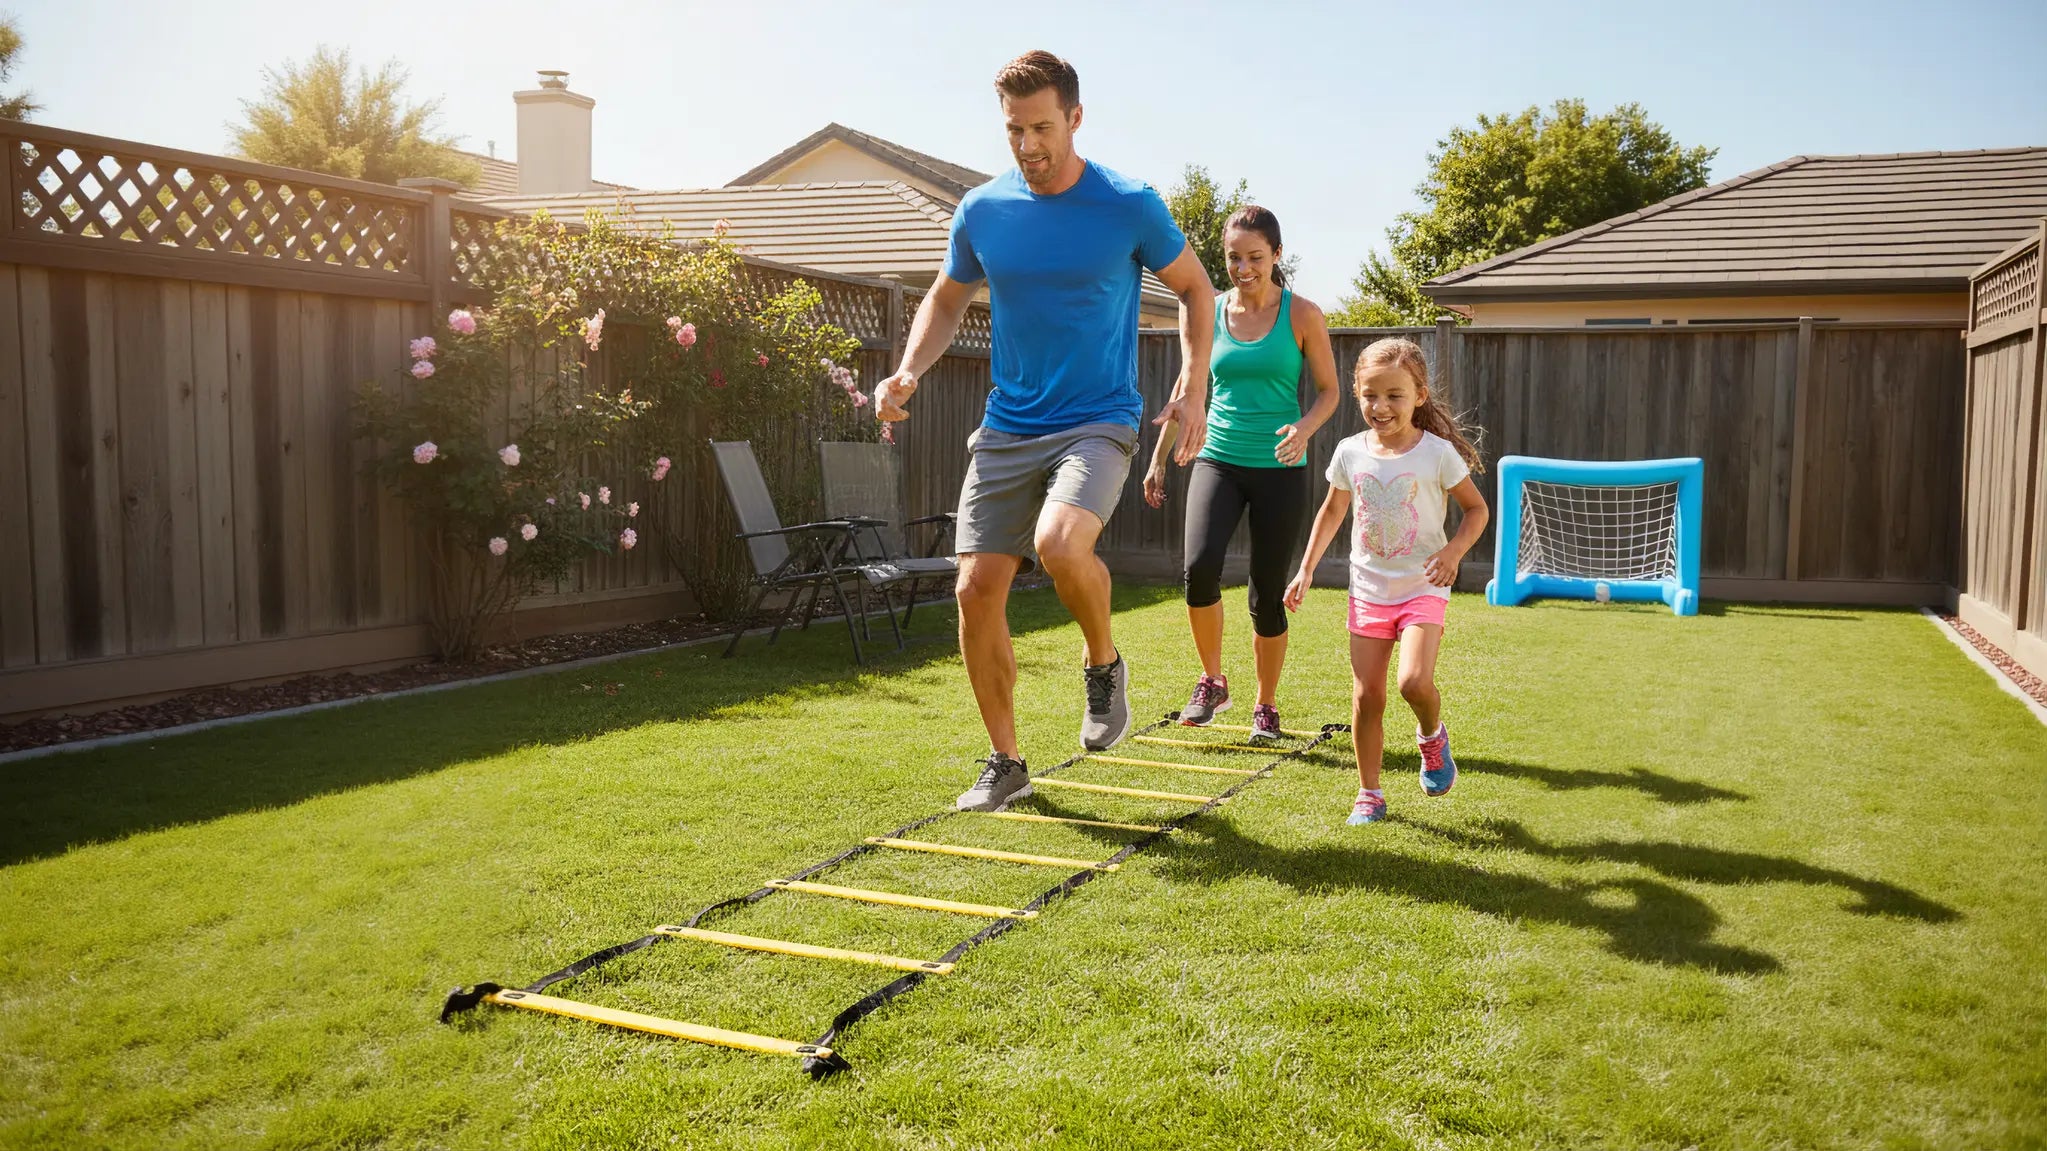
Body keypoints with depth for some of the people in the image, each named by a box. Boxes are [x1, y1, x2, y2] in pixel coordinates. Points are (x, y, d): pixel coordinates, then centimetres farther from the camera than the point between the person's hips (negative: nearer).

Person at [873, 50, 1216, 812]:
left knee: (1059, 543, -32)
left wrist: (1193, 389, -5)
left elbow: (1195, 289, 7)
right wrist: (908, 372, 0)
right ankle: (1004, 763, 15)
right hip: (1006, 427, 4)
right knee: (977, 591, -2)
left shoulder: (1130, 207, -7)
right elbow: (947, 299, 18)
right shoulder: (982, 211, 2)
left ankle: (1104, 665, 1)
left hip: (1098, 423, -4)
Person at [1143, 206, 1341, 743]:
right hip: (1218, 459, 2)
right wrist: (1159, 458, 14)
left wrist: (1304, 427, -19)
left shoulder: (1301, 315, -1)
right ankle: (1212, 682, 2)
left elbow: (1330, 391, 2)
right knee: (1199, 566, -21)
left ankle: (1266, 707, 21)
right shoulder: (1210, 313, 6)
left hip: (1280, 468, -1)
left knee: (1268, 595, 3)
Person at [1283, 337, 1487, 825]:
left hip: (1423, 587, -3)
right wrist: (1306, 570, 10)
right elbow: (1332, 511, 14)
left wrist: (1454, 550, -16)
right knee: (1367, 695, 2)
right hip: (1369, 589, 3)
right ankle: (1369, 793, 17)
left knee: (1415, 681, -22)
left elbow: (1476, 509, 2)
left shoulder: (1438, 452, -9)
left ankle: (1432, 736, 13)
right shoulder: (1350, 452, -1)